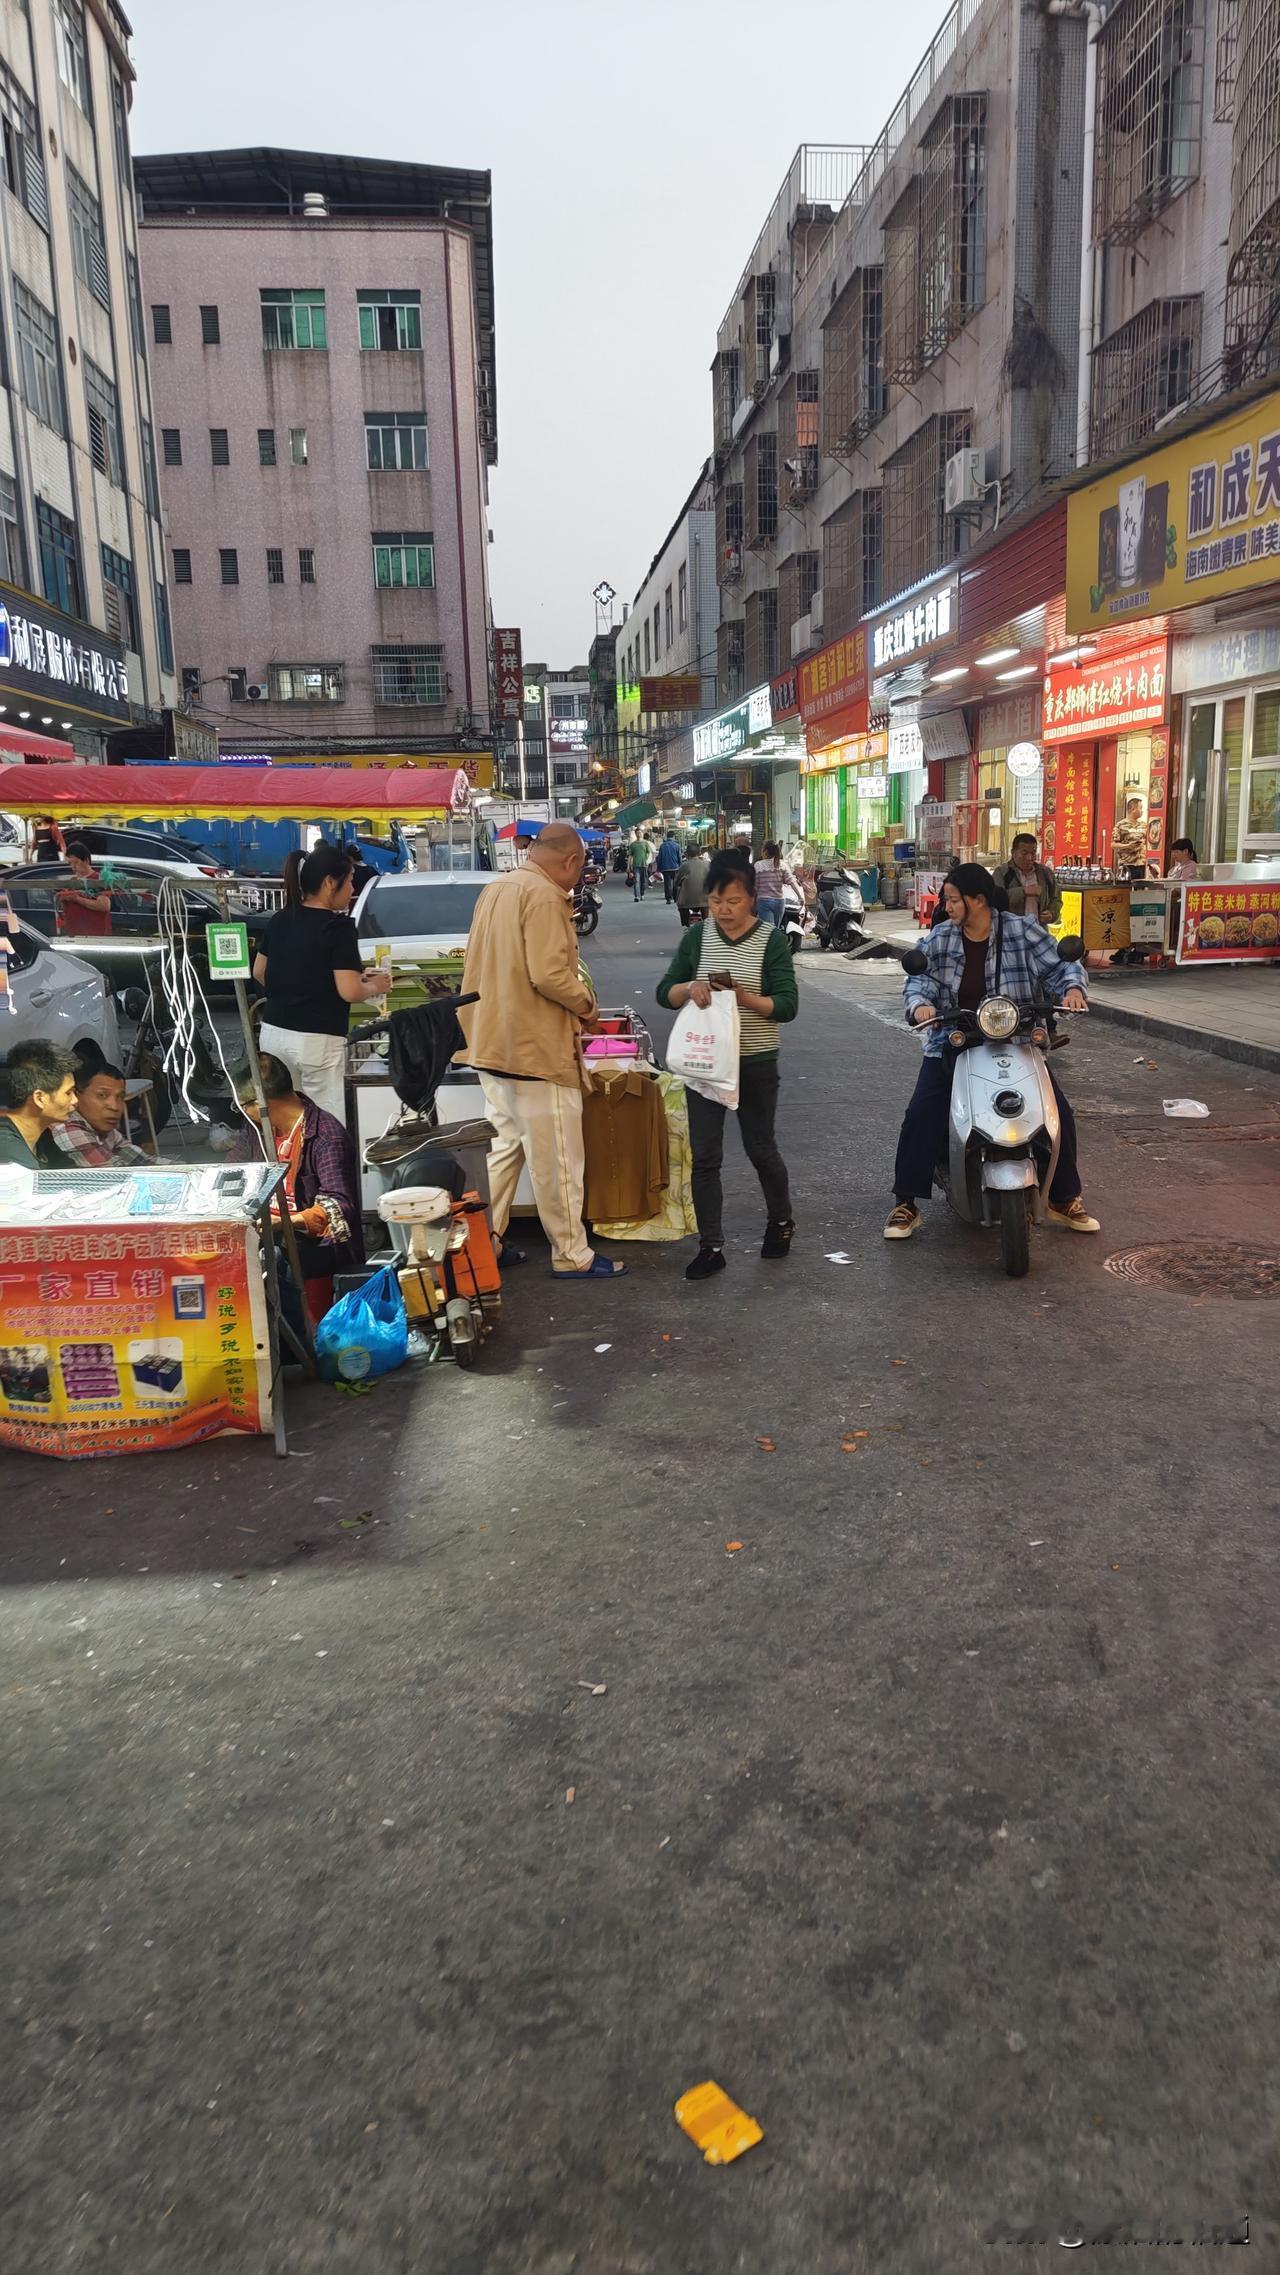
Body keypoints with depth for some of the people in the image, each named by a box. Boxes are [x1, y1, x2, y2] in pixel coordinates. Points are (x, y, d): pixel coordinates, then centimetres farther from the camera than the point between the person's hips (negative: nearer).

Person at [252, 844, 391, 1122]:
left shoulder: (280, 920, 8)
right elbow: (349, 992, -18)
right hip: (318, 1041, -7)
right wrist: (374, 987, 1)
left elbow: (259, 973, 19)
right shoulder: (339, 927, -13)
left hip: (273, 1033, 7)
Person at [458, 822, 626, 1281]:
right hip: (536, 1049, -9)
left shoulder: (496, 890, 12)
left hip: (491, 1044, 9)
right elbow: (549, 975, -25)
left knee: (503, 1146, 18)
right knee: (556, 1158, 1)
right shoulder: (545, 897, -17)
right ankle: (571, 1255, 10)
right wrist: (585, 1002, -8)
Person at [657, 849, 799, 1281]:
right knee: (704, 1156, 2)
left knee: (760, 1148, 11)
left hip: (755, 1063, -2)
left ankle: (781, 1220, 37)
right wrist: (689, 989, -19)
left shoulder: (771, 940, -8)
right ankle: (710, 1246, 11)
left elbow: (787, 1006, -13)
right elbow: (665, 993, 2)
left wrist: (745, 998, -28)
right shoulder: (698, 936, 0)